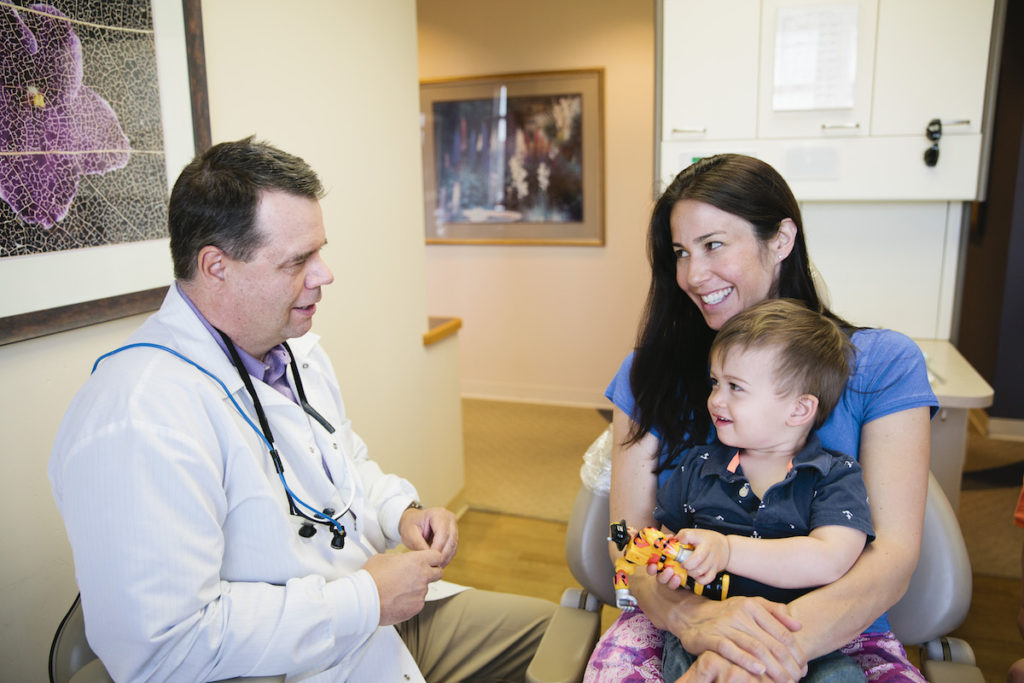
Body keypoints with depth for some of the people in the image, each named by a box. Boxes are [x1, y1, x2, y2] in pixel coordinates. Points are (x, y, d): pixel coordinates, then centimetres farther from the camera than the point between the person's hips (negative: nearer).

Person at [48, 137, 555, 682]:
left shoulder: (293, 347, 4)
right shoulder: (139, 421, -27)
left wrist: (402, 512, -1)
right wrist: (363, 599, -23)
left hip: (383, 616, 8)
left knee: (550, 626, 12)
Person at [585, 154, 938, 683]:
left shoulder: (883, 365, -1)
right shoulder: (653, 371, 3)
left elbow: (894, 556, -10)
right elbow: (629, 536, -4)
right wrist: (694, 619, -26)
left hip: (836, 635, 1)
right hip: (675, 622, 0)